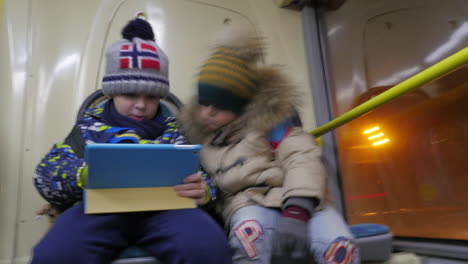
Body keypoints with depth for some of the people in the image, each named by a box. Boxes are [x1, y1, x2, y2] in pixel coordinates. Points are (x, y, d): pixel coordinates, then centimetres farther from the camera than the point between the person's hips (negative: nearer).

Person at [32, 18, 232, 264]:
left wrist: (203, 191, -12)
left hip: (163, 205, 0)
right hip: (100, 204, 1)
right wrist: (84, 175, -11)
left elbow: (195, 174, 15)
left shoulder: (173, 130, 23)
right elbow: (45, 175, 13)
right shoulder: (90, 125, 21)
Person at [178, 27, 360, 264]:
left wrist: (296, 211, -25)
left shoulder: (268, 121, 4)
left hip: (300, 202, -1)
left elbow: (301, 160, -10)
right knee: (249, 235, -37)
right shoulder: (198, 136, 17)